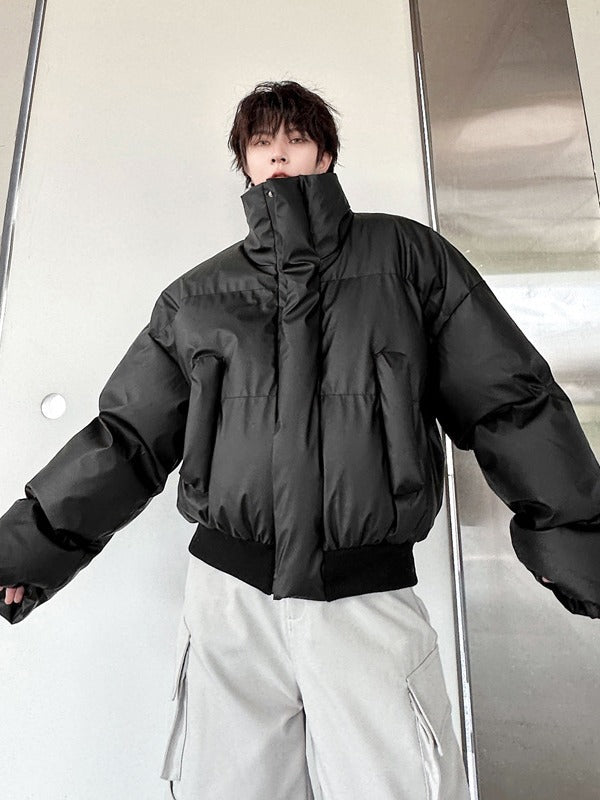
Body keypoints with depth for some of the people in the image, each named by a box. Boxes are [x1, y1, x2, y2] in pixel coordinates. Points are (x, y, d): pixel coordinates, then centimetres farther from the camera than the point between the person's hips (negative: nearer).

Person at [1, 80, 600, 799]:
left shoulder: (403, 252, 5)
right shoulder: (196, 294, 9)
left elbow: (511, 402, 4)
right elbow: (127, 436, 11)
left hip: (372, 599, -1)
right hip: (228, 594, 2)